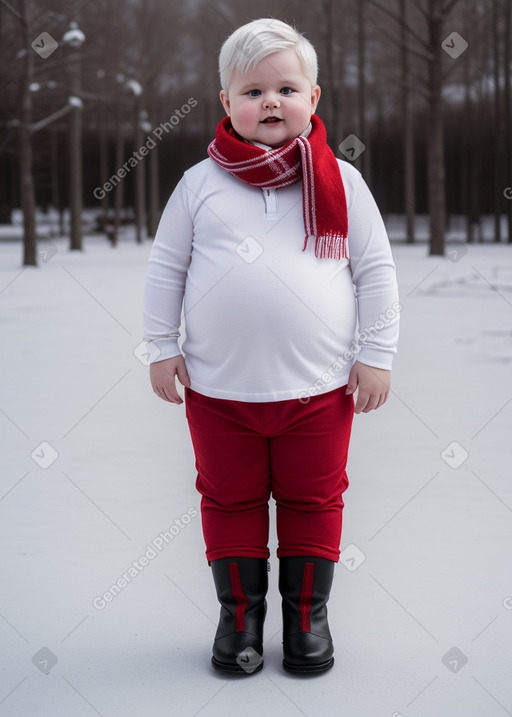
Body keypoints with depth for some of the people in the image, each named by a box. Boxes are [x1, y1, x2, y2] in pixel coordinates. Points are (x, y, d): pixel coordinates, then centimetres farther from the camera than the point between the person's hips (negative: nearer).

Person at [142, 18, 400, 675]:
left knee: (313, 500, 10)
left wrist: (376, 353, 0)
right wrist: (161, 347, 3)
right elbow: (165, 268, 6)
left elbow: (376, 271, 3)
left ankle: (307, 612, 27)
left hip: (319, 387, 0)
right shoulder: (201, 183, 0)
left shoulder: (341, 182, 0)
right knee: (230, 499, 11)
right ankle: (240, 611, 28)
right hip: (218, 387, 1)